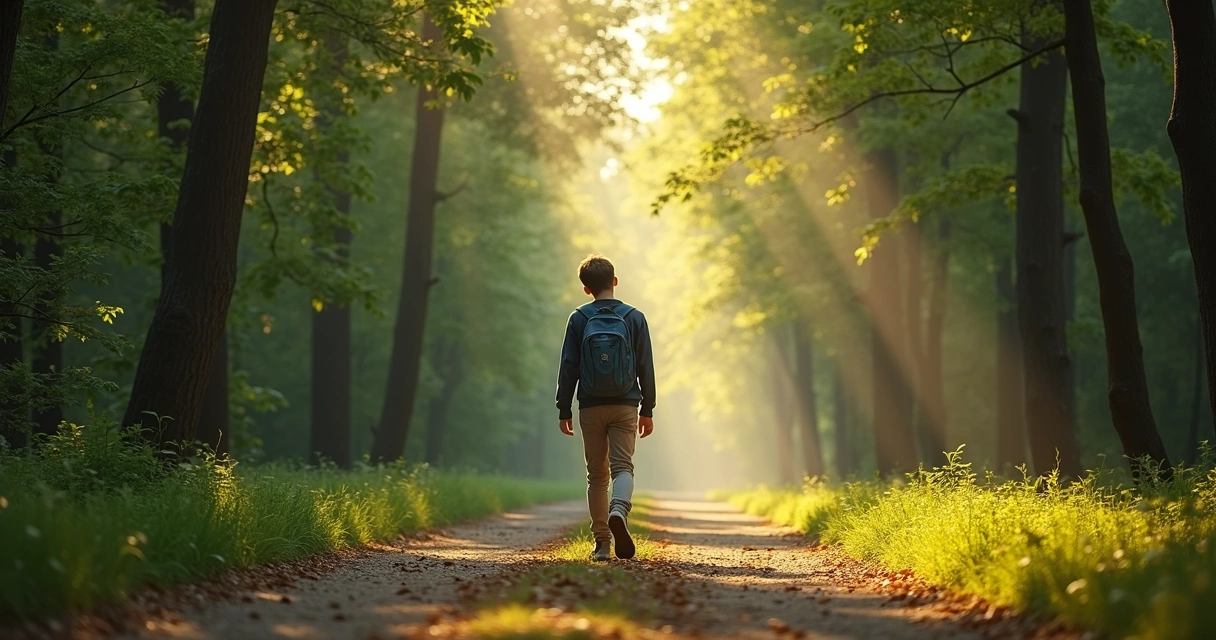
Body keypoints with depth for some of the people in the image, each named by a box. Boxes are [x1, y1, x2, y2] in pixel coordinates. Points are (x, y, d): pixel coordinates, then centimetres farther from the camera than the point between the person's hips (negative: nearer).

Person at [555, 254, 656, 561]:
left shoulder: (579, 319, 0)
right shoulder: (634, 318, 2)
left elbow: (568, 367, 0)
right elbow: (645, 368, 3)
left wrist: (564, 409, 6)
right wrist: (647, 410, 10)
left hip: (591, 407, 1)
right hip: (625, 406, 0)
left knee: (597, 474, 8)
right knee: (623, 465, -2)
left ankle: (602, 541, 6)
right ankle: (619, 511, -34)